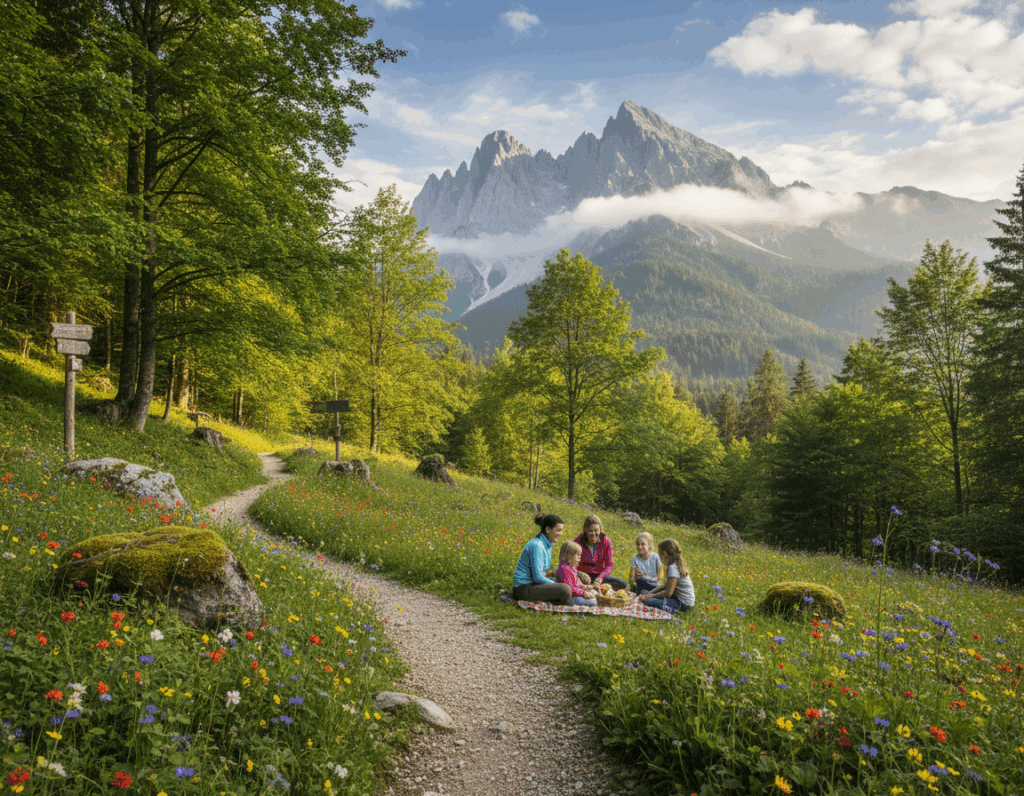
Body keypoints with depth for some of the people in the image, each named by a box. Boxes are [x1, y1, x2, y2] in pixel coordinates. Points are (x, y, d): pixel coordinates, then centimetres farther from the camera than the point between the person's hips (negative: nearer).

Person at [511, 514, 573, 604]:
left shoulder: (547, 544, 11)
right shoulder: (537, 545, -19)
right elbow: (537, 577, -21)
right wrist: (556, 585, -11)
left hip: (533, 583, 10)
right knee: (565, 590, -26)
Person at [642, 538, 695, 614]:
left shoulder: (673, 568, -23)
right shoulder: (678, 565, 8)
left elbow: (668, 593, -24)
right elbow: (666, 585, 14)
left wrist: (652, 595, -11)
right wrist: (651, 593, 6)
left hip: (683, 604, -10)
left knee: (647, 602, -25)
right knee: (646, 594, 17)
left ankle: (674, 609, -12)